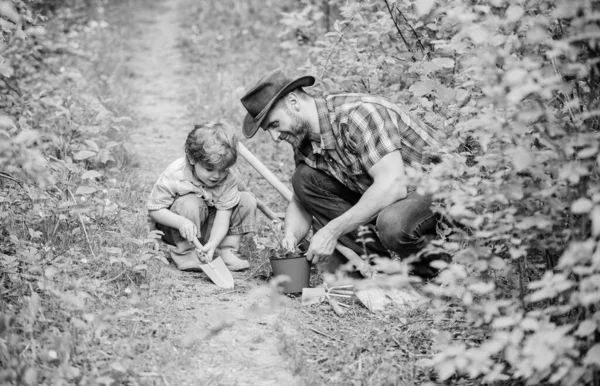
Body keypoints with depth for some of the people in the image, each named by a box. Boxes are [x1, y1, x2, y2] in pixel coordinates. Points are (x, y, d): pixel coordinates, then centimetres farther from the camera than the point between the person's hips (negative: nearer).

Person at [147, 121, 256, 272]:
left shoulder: (228, 179, -18)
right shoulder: (174, 176, -27)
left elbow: (223, 217, -20)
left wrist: (212, 245, -37)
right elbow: (154, 209, -21)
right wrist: (180, 222, -39)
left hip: (208, 230, 4)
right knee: (190, 204, -36)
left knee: (247, 201, -10)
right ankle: (184, 253, -18)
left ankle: (227, 251, -7)